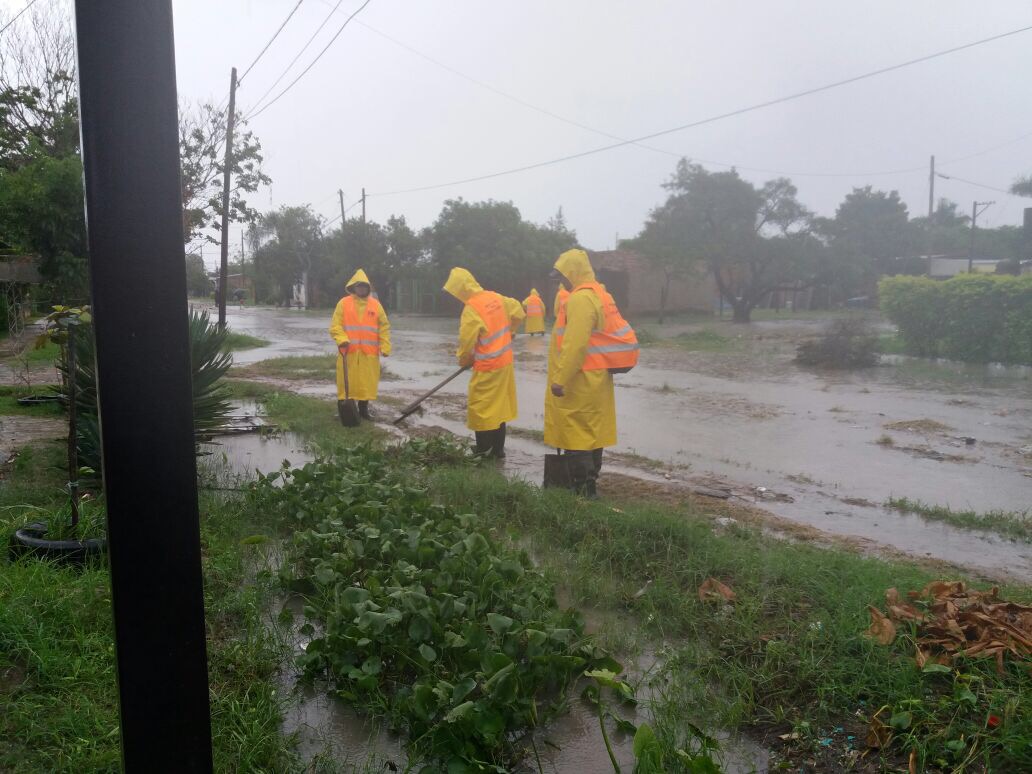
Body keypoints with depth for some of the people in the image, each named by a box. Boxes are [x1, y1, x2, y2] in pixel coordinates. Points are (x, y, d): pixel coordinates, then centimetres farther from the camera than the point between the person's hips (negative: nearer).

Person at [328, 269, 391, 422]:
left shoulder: (375, 304, 7)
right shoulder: (343, 303, 1)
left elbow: (384, 327, 7)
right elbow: (335, 325, -2)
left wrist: (385, 347, -1)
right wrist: (342, 339, -19)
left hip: (369, 352, 2)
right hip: (349, 351, -2)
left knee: (367, 381, 6)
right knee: (346, 381, 1)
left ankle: (363, 409, 18)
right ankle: (343, 410, 9)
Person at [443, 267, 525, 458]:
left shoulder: (472, 309, -21)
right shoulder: (495, 297, 1)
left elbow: (467, 342, -16)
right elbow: (517, 311, 15)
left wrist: (463, 361, 4)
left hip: (488, 368, -8)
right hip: (504, 362, 8)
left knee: (480, 410, 2)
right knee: (498, 407, 16)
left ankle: (484, 453, 6)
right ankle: (498, 450, 24)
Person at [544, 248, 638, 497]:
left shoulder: (581, 299, -17)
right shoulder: (599, 294, 14)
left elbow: (575, 344, -24)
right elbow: (617, 333, 18)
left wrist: (559, 379, -20)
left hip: (580, 381, -10)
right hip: (595, 378, 10)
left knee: (576, 435, -5)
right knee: (591, 432, 14)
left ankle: (581, 491, -2)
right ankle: (589, 485, 23)